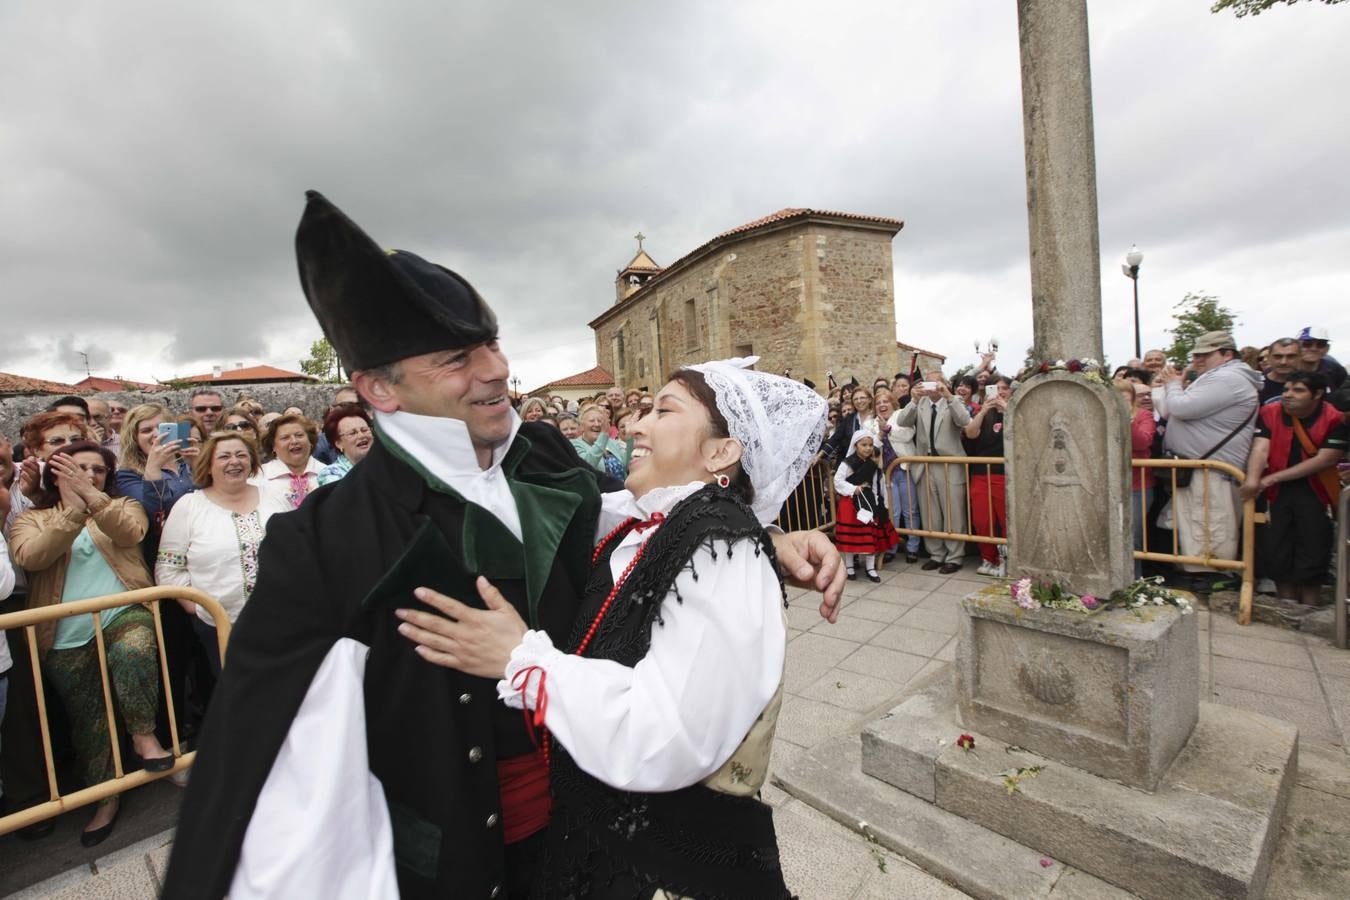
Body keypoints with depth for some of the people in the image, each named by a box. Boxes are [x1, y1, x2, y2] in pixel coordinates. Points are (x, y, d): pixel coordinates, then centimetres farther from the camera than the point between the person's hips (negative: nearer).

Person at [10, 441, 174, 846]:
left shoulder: (122, 506, 8)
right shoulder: (32, 519, 9)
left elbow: (131, 533, -15)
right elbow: (29, 557, -13)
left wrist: (93, 499, -29)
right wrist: (72, 511, -25)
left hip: (123, 615, -1)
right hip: (67, 640, 2)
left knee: (134, 653, -35)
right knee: (88, 721, 9)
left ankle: (144, 735, -15)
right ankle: (105, 798, 25)